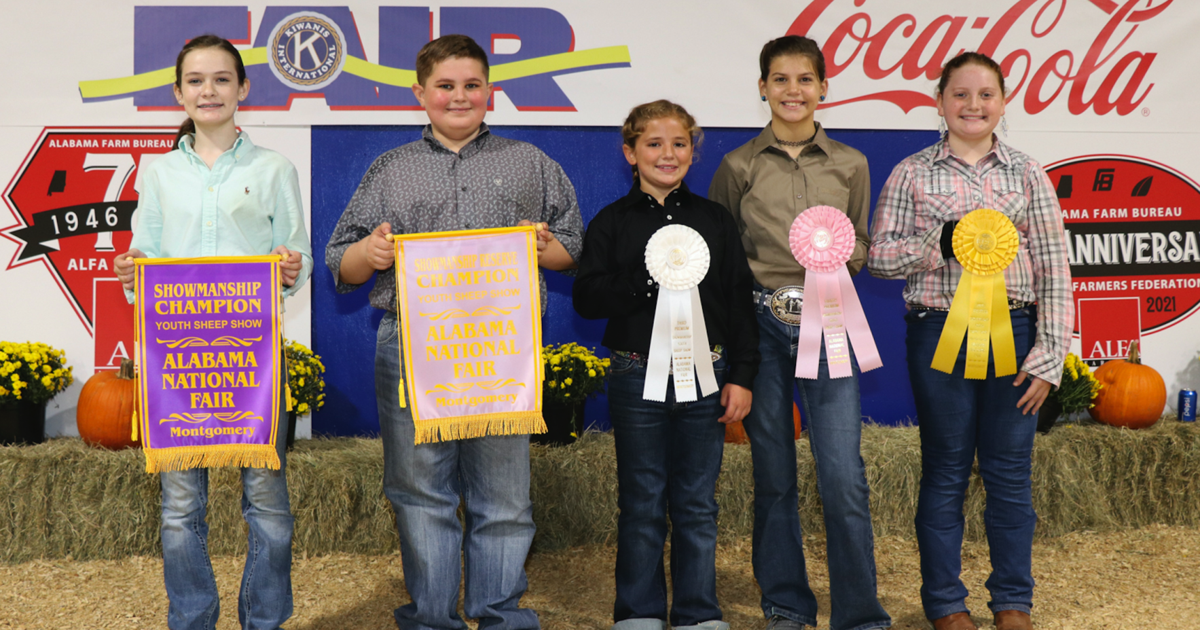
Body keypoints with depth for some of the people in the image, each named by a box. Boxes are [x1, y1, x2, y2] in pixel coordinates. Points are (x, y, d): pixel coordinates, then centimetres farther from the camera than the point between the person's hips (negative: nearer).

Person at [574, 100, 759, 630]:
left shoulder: (715, 220, 7)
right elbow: (587, 298, -6)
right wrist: (644, 279, -18)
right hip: (637, 377, -1)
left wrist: (741, 376, 0)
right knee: (642, 504, 7)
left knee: (698, 505, 7)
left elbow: (741, 303, 6)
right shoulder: (613, 223, 2)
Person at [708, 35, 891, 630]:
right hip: (759, 324, 0)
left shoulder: (850, 165, 8)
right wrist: (753, 290, -3)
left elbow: (861, 245, 17)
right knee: (773, 474, 7)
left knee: (843, 474, -7)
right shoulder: (738, 166, 4)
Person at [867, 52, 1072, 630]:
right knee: (945, 471, 7)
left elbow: (1054, 272, 4)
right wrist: (939, 244, -16)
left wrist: (1050, 354, -2)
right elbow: (879, 255, 1)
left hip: (1013, 332, 1)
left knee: (1010, 471, 7)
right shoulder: (912, 174, 4)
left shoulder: (1028, 175, 6)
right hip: (938, 333, -1)